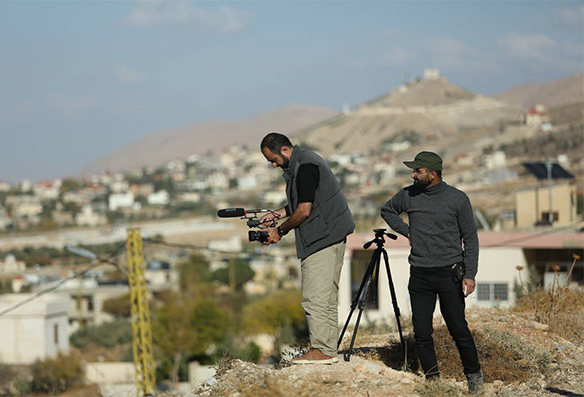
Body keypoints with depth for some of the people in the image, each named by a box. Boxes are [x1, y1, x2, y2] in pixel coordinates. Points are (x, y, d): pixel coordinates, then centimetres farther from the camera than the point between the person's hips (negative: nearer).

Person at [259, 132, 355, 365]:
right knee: (327, 297, 11)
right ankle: (329, 350, 13)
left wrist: (280, 231, -6)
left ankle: (321, 350, -9)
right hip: (331, 238, 11)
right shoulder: (301, 163, 17)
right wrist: (277, 214, 19)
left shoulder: (305, 166, -16)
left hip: (323, 239, -11)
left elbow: (304, 210, -18)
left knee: (314, 297, -10)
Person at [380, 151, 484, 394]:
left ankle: (474, 374, 17)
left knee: (458, 329, -2)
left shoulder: (458, 199, -3)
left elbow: (470, 238, 0)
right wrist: (406, 232, 9)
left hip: (449, 274, -3)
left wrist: (470, 274, -9)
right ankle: (433, 379, 12)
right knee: (422, 332, 0)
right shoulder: (408, 195, 4)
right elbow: (387, 211, 25)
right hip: (419, 276, 3)